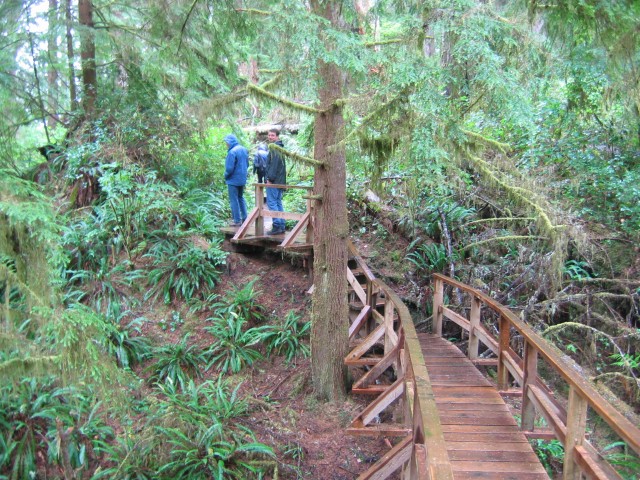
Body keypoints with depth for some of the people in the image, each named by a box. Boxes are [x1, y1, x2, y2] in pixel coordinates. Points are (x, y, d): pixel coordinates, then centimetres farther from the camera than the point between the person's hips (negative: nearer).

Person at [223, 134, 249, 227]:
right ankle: (244, 218, 22)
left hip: (233, 180, -8)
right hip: (242, 179, 8)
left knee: (234, 200, 2)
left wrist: (225, 176, -4)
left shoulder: (232, 152, -22)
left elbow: (229, 168, -21)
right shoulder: (244, 149, 4)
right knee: (241, 198, 20)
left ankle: (237, 220, 6)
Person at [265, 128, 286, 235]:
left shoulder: (274, 148, -13)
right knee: (278, 203, 12)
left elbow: (274, 165, -20)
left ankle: (277, 226, -9)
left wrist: (270, 178, -19)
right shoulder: (280, 147, 18)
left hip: (274, 181, -10)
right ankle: (281, 226, 13)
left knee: (271, 203, -7)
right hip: (280, 181, 10)